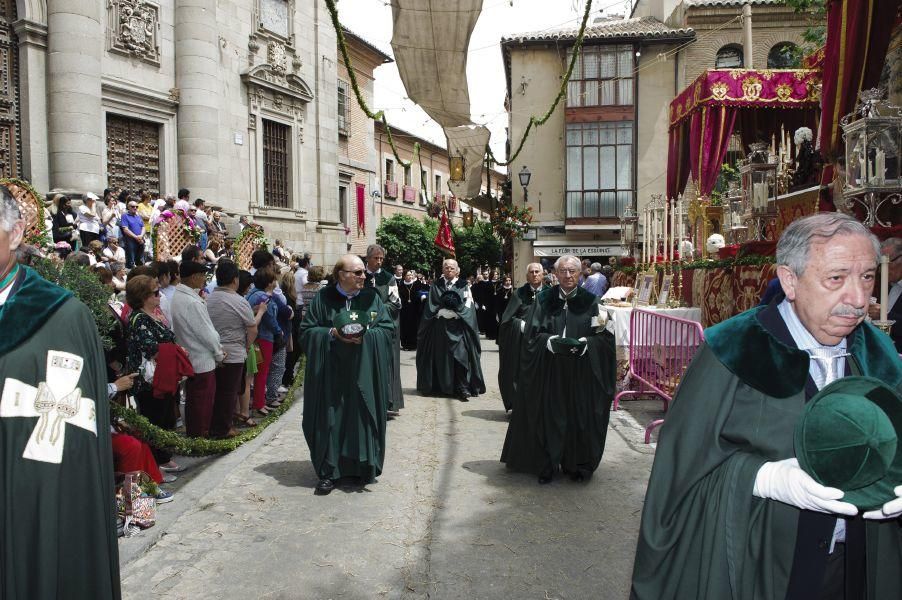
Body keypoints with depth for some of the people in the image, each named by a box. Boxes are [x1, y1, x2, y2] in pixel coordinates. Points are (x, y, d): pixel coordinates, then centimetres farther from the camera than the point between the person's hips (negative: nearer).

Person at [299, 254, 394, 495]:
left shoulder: (372, 298, 4)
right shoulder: (324, 298, 0)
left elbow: (388, 329, 2)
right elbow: (307, 331, 0)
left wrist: (367, 335, -15)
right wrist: (332, 333, -15)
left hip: (364, 373, 1)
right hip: (332, 373, -1)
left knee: (362, 417, 4)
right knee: (331, 419, 1)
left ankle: (362, 467, 19)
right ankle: (329, 471, 12)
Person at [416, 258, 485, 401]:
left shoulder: (463, 286, 9)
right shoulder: (436, 286, 11)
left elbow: (467, 306, -1)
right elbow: (431, 307, 4)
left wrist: (453, 313, -11)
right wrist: (442, 312, -11)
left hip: (458, 327, -2)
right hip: (439, 327, 2)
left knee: (460, 356, -11)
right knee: (440, 356, 3)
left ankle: (463, 389, -10)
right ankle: (439, 386, 14)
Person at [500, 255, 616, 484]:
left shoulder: (591, 301, 2)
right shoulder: (544, 300, 3)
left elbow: (604, 336, -1)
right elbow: (532, 335, -1)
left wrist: (582, 344, -18)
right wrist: (554, 342, -18)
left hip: (582, 373, 0)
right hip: (549, 373, 0)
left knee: (579, 419, 5)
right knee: (549, 419, 3)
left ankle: (578, 465, 23)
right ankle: (547, 466, 17)